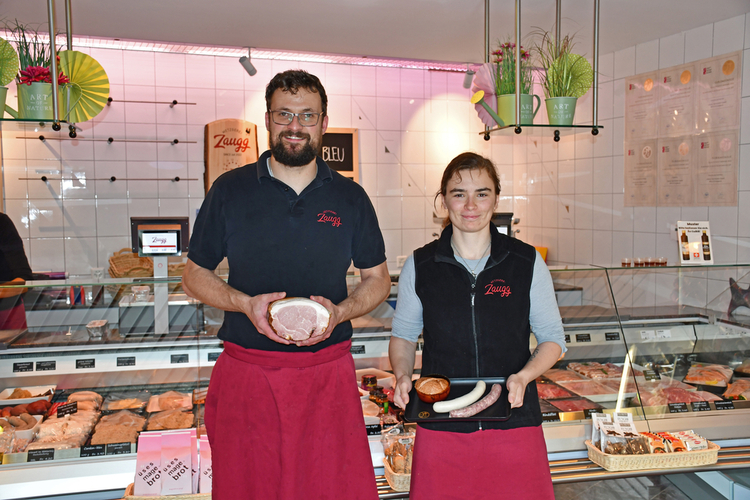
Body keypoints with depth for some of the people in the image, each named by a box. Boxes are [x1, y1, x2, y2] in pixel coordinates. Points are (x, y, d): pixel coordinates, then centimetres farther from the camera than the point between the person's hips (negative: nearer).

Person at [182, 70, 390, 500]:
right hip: (245, 374, 0)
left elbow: (378, 279, 11)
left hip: (329, 373, 1)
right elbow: (196, 274, 8)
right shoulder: (230, 190, 3)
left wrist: (339, 311, -10)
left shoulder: (350, 197, 5)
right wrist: (245, 303, -11)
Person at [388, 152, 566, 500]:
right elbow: (403, 335, 12)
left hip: (514, 423, 0)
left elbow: (552, 339, 6)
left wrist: (523, 376, -13)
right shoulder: (419, 266, 1)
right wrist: (403, 376, -7)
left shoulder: (527, 263, 0)